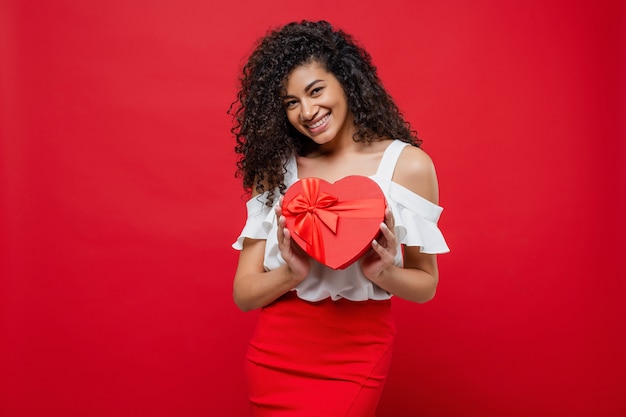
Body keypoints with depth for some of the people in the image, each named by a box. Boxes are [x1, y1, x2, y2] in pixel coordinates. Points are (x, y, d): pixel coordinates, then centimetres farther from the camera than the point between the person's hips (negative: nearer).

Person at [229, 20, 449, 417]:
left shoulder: (407, 164, -6)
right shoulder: (276, 170, -3)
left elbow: (426, 286, -1)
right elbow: (244, 293, -2)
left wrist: (383, 271, -21)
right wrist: (292, 273, -21)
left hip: (357, 355, -1)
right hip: (278, 354, 2)